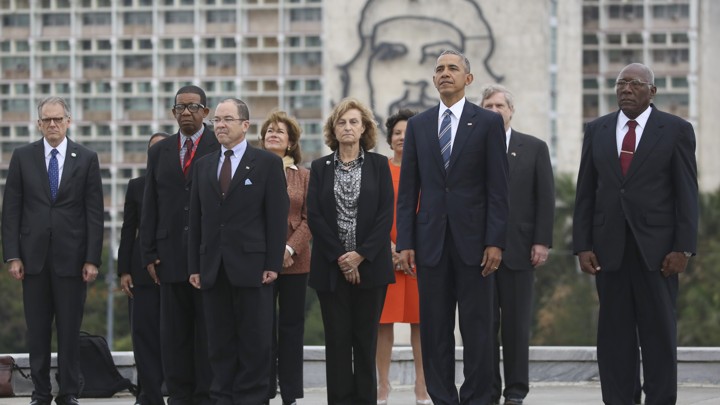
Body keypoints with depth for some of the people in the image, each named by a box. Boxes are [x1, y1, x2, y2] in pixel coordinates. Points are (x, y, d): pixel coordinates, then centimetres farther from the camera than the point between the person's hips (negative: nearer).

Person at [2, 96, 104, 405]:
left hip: (71, 257, -1)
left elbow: (94, 213, 1)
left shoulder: (86, 159, 4)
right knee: (37, 330, 5)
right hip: (34, 257, 1)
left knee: (70, 330, 2)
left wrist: (92, 259, -5)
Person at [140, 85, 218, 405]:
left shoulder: (221, 147, 1)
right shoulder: (160, 151, 13)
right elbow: (150, 207, 12)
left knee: (208, 331, 0)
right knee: (174, 333, 4)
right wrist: (149, 254, 5)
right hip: (171, 255, 4)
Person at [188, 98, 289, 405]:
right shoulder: (204, 165, 14)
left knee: (254, 342, -1)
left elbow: (277, 217, -3)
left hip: (251, 265, -4)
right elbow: (196, 219, 12)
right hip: (213, 269, 4)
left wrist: (273, 264, -9)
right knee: (220, 342, 6)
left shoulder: (267, 163, 1)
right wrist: (194, 266, 6)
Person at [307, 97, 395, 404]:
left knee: (366, 338, 2)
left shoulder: (378, 165, 5)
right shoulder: (320, 168, 7)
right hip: (331, 268, 1)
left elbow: (386, 215, -2)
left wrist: (360, 255, -11)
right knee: (337, 339, 0)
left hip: (370, 265, -1)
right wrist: (340, 257, -9)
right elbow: (314, 216, 0)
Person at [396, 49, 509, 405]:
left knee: (477, 327, -1)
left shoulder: (488, 122, 3)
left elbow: (498, 187, -2)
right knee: (434, 329, 3)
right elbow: (408, 189, 9)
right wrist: (405, 243, 1)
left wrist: (495, 241, -10)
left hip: (472, 239, -3)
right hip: (431, 240, 3)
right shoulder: (418, 125, 11)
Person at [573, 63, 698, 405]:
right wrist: (582, 246, 1)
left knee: (659, 331, 1)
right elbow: (585, 193, 8)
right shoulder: (596, 130, 10)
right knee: (614, 331, 3)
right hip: (609, 246, 3)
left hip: (656, 247, -2)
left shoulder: (676, 130, 1)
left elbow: (686, 193, -2)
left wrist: (683, 248, -9)